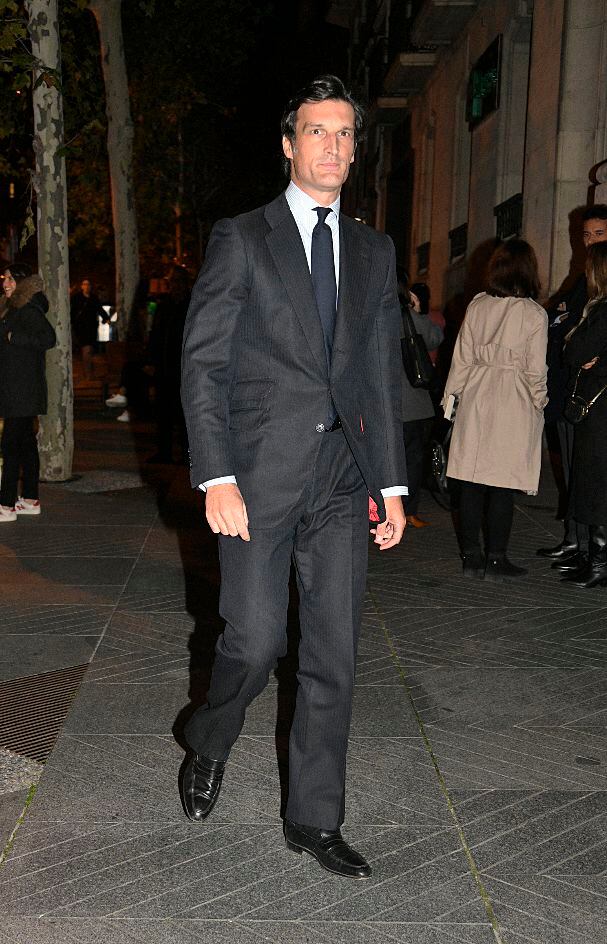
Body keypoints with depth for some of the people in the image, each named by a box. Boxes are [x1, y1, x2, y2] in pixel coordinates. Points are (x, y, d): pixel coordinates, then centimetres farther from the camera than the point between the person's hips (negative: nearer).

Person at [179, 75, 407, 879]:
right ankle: (207, 749, 32)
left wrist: (391, 483, 7)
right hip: (261, 475, -3)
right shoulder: (241, 239, 1)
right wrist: (216, 478, -14)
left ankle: (314, 819, 21)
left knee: (333, 658, 6)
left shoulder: (374, 251, 13)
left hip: (343, 481, 4)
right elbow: (203, 362, -5)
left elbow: (383, 375, 13)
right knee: (257, 643, -2)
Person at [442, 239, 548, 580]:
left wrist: (452, 393, 17)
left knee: (472, 479, 8)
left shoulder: (477, 305, 3)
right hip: (514, 402, -4)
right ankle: (496, 559, 6)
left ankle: (471, 556, 14)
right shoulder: (535, 314, -6)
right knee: (503, 484, 1)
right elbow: (536, 370, -4)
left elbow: (462, 356, 7)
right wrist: (539, 403, 11)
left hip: (476, 398, 4)